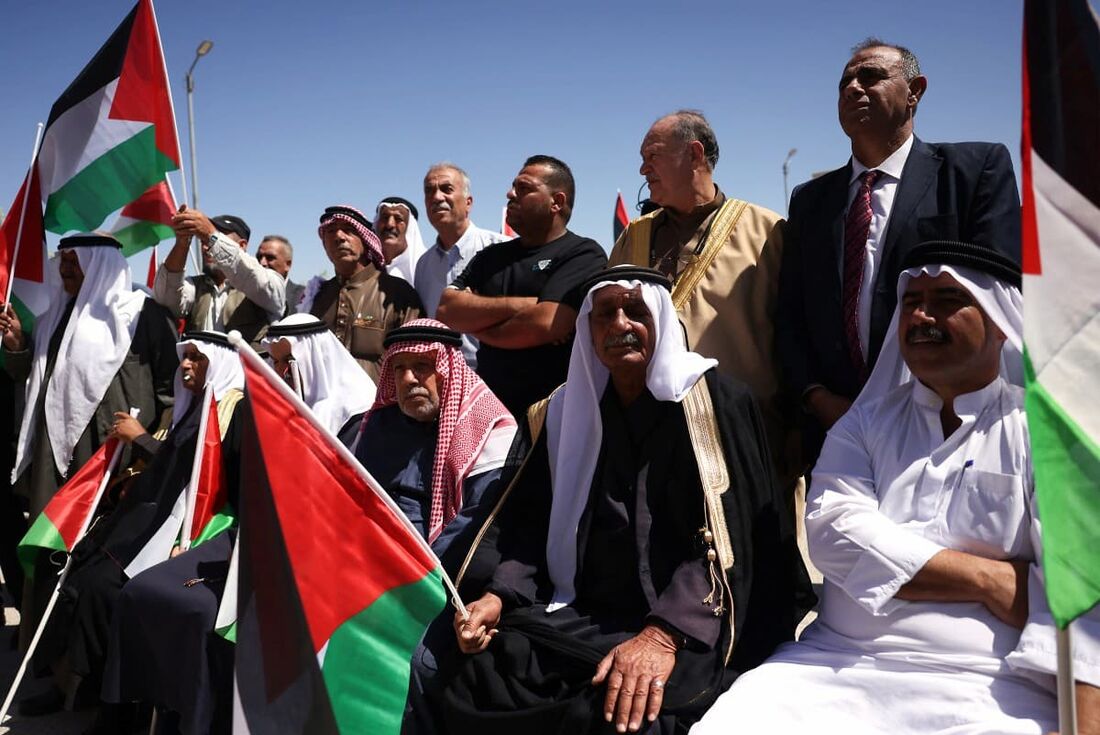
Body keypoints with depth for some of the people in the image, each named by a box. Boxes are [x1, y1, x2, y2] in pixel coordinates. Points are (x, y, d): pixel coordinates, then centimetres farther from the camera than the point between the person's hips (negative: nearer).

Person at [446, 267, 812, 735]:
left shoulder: (714, 403, -3)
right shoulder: (565, 413, 12)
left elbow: (724, 535, -12)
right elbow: (534, 526, 12)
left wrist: (664, 634, -25)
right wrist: (500, 596, -7)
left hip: (692, 629, -4)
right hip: (583, 616, 5)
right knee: (479, 684, -19)